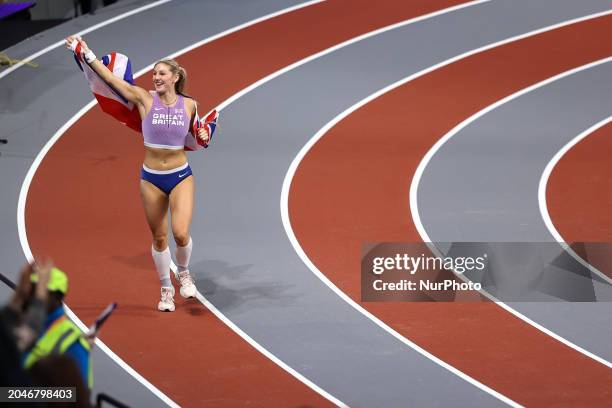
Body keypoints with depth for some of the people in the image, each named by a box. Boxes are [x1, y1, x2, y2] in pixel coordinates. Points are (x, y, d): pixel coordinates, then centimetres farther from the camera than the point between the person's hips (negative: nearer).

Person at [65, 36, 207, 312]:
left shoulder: (189, 105, 0)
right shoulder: (145, 99, -6)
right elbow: (110, 78, -10)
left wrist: (202, 137, -3)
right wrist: (87, 55, -14)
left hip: (181, 177, 0)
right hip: (151, 178, 0)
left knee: (181, 233, -16)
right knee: (159, 238, 9)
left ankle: (184, 273, 15)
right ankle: (166, 289, 28)